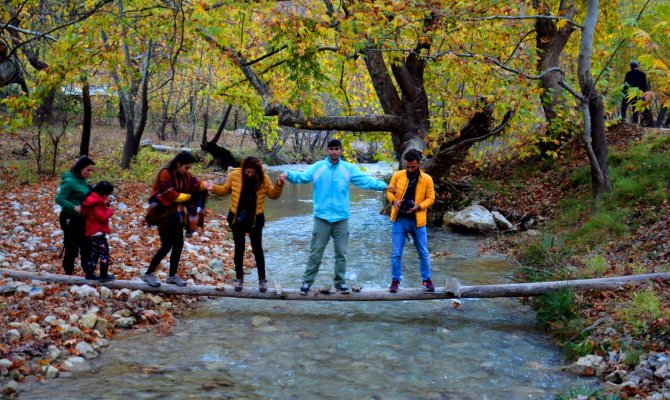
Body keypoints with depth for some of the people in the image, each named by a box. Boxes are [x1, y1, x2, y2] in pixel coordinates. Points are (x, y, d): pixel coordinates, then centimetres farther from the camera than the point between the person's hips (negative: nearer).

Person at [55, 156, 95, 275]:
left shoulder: (83, 180, 5)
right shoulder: (70, 181, -19)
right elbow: (59, 199, -22)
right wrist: (74, 207, -31)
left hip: (82, 219, 8)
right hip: (71, 219, -8)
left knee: (87, 245, 15)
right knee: (72, 247, 3)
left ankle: (87, 270, 27)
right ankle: (69, 272, 16)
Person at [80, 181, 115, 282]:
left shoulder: (93, 199, 11)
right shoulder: (97, 202, -20)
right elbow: (102, 217, -23)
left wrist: (105, 205, 2)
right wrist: (110, 211, -9)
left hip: (92, 231, 10)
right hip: (98, 231, -10)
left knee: (95, 253, 17)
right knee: (104, 252, -4)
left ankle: (90, 274, 21)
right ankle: (104, 275, -2)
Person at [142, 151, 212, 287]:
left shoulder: (185, 175, 7)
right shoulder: (165, 174, -18)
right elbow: (168, 194, -25)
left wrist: (203, 184, -14)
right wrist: (187, 197, -15)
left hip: (177, 215, 8)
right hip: (164, 214, -8)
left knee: (178, 244, 9)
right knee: (167, 245, -7)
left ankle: (172, 275, 22)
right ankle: (148, 274, 6)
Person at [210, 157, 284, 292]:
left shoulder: (263, 178, -10)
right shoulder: (235, 175, -10)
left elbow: (273, 194, -1)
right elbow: (225, 189, 4)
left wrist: (279, 186, -19)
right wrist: (213, 188, -11)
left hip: (255, 219, -1)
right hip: (237, 218, 1)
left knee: (257, 249, 6)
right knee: (239, 249, 9)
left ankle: (262, 279, 18)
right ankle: (239, 278, 23)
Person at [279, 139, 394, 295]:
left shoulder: (349, 168, 1)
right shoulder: (317, 167, -3)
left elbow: (366, 181, -3)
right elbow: (302, 177, -14)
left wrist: (384, 186, -16)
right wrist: (288, 174, -33)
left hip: (341, 218, 2)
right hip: (322, 217, -2)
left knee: (341, 252, 11)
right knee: (315, 252, 5)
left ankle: (339, 281, 25)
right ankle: (307, 281, 16)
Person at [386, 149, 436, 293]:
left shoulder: (427, 179, -4)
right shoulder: (397, 176, -2)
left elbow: (430, 198, 0)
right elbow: (390, 192, 7)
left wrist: (419, 206, -17)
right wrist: (394, 201, -14)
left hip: (417, 221, 0)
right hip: (399, 220, 0)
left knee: (423, 253, 9)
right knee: (396, 253, 2)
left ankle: (426, 280, 23)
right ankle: (395, 280, 15)